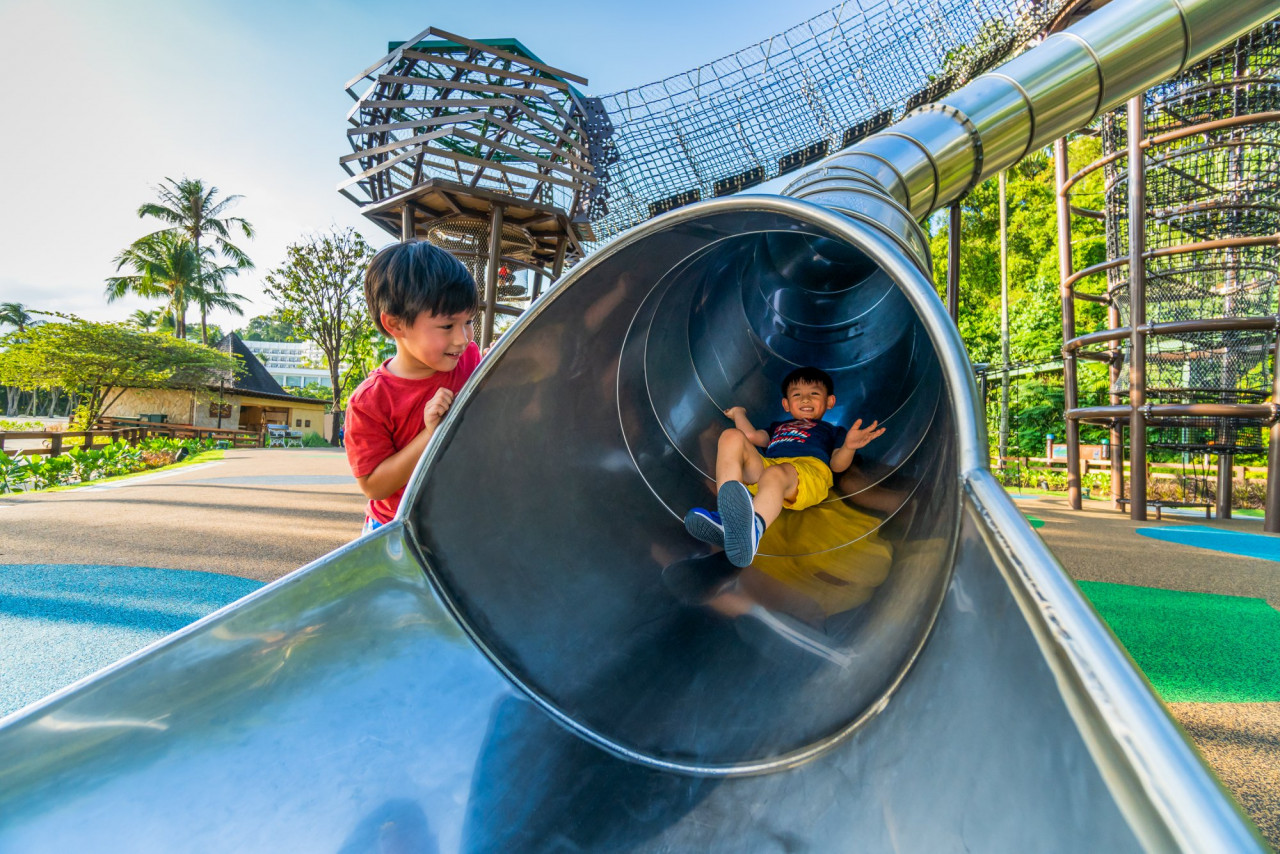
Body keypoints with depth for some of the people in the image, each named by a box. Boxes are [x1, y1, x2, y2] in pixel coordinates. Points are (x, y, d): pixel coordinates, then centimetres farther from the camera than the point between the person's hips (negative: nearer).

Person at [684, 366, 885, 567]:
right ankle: (726, 518, -44)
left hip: (809, 469, -3)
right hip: (763, 466, 4)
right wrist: (738, 413, 44)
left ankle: (752, 528, -76)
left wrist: (849, 446, -8)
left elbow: (837, 463, 15)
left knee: (774, 474, -40)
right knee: (732, 436, -23)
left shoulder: (830, 430, 36)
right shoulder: (778, 427, 45)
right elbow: (752, 435, 24)